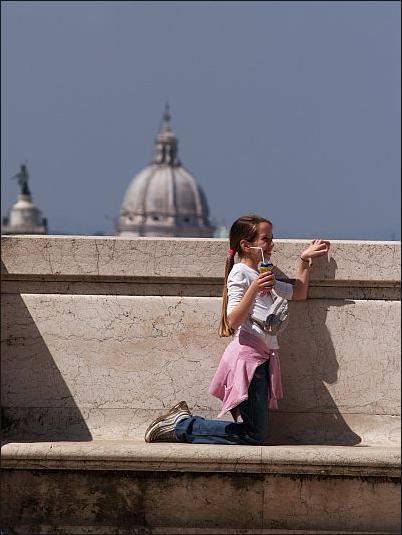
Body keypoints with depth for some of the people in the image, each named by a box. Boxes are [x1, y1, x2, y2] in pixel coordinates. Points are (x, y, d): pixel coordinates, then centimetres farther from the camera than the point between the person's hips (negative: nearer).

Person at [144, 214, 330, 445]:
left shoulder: (262, 276, 22)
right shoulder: (240, 273, -5)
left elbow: (298, 293, 32)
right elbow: (233, 322, -15)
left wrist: (305, 260, 25)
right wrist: (254, 289, -25)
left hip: (263, 357, 9)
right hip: (247, 355, -9)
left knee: (257, 433, 1)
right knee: (255, 436, -12)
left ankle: (183, 420, 7)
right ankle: (182, 425, -4)